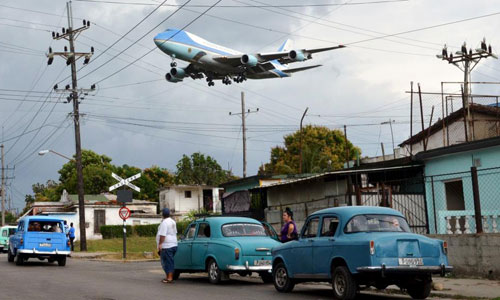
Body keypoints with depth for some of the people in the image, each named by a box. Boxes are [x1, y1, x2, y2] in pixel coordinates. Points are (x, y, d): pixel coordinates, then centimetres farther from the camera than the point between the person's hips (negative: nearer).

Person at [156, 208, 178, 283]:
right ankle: (168, 276, 19)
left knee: (168, 262, -7)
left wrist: (160, 244, -18)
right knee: (169, 262, 15)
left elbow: (162, 235, -21)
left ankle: (169, 278, -7)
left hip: (166, 246, -9)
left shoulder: (164, 222, -15)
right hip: (173, 244, 9)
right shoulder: (173, 222, 15)